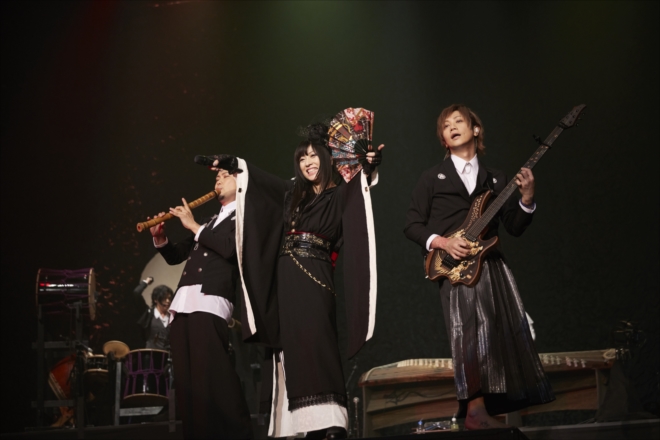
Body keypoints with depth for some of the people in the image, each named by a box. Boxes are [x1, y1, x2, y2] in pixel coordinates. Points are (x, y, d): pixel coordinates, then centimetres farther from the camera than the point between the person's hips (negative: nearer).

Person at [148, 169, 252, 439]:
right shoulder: (210, 222, 29)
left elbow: (230, 247, -10)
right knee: (185, 383, 2)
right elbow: (175, 256, 30)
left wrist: (194, 226, -4)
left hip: (210, 302, -8)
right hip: (181, 305, 8)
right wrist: (160, 238, 10)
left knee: (211, 380, -18)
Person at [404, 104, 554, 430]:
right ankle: (476, 410, -18)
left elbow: (515, 227, 13)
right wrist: (441, 242, -11)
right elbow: (412, 225, 5)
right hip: (455, 265, -4)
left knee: (507, 333, -5)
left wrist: (527, 198, -4)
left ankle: (483, 410, 1)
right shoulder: (433, 177, 9)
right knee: (472, 330, -20)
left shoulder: (495, 180, 18)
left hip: (490, 264, 4)